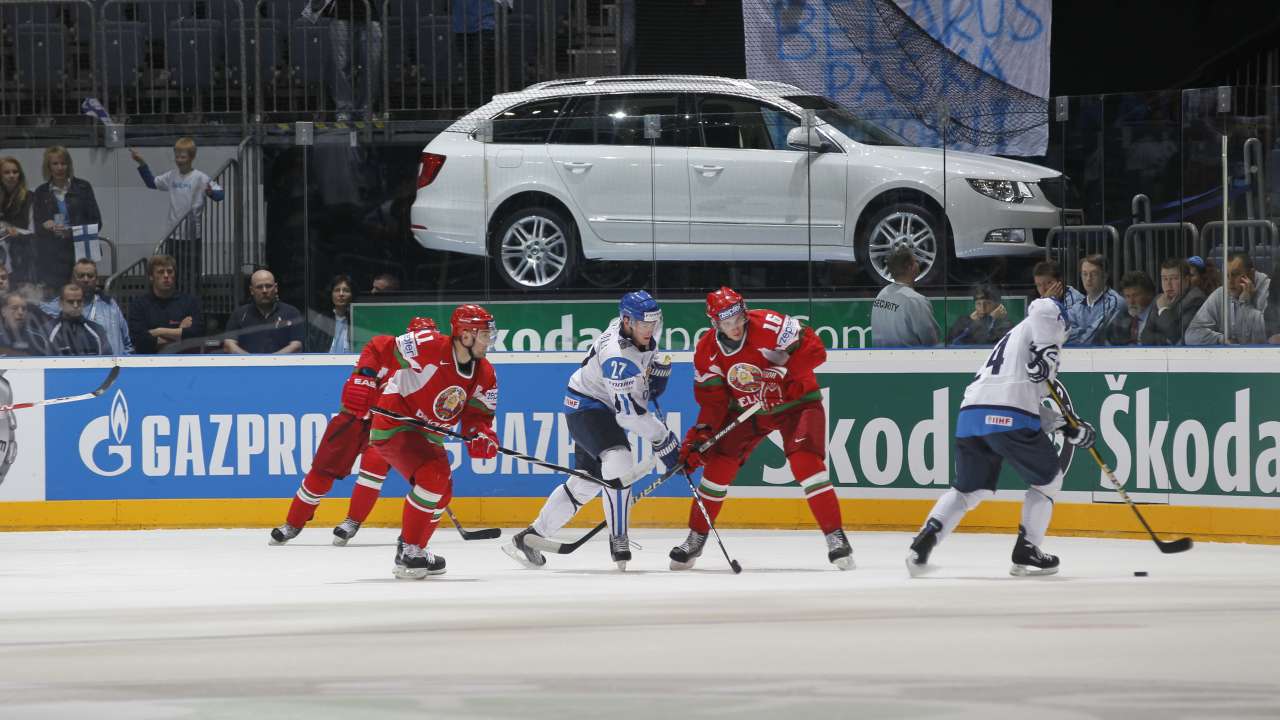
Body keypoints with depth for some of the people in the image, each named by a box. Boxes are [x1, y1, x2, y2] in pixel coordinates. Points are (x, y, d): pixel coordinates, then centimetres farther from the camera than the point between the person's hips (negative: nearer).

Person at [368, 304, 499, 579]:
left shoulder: (485, 375, 0)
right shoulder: (429, 347, -24)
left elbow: (477, 417, 3)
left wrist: (482, 437, -18)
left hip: (428, 434, 9)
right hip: (394, 425, -9)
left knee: (442, 493, 15)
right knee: (433, 476, -26)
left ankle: (413, 551, 35)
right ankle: (408, 551, -18)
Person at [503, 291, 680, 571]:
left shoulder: (649, 325, -7)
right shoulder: (617, 355, -34)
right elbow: (630, 413, -32)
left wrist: (658, 369, 7)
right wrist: (664, 441, -26)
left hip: (603, 409, 10)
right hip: (587, 404, -10)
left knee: (585, 482, 13)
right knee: (618, 460, -32)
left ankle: (528, 538, 24)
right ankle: (618, 542, -29)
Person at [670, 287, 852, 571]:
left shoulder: (768, 326, -26)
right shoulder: (707, 351, -10)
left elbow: (814, 349, -27)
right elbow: (712, 400, -5)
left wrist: (788, 368, -37)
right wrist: (698, 436, -16)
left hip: (796, 403, -4)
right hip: (747, 410, 4)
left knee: (805, 461, -23)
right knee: (719, 464, -4)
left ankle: (836, 537, -16)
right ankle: (696, 538, 13)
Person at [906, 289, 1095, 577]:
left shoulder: (1014, 339, 37)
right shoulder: (1038, 327, 14)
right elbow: (1044, 307, -13)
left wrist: (1069, 427, 31)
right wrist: (1047, 354, -14)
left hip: (970, 413, 7)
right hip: (1009, 416, -7)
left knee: (968, 488, 19)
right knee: (1047, 479, 13)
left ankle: (925, 540, -2)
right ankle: (1026, 551, 9)